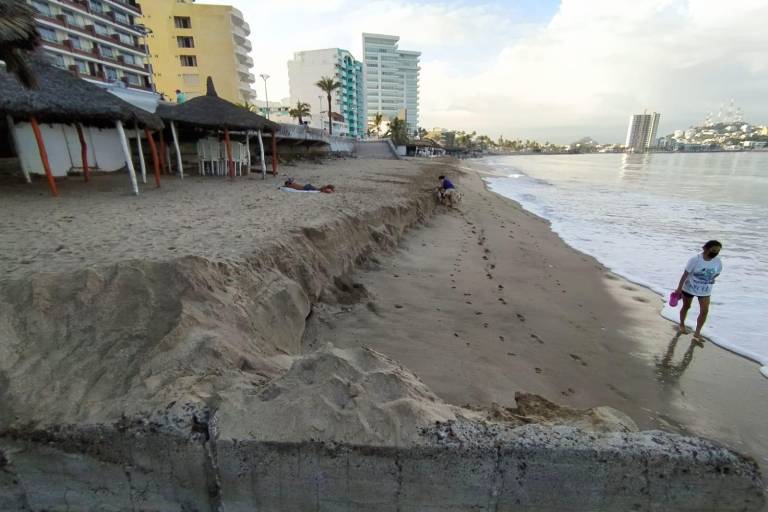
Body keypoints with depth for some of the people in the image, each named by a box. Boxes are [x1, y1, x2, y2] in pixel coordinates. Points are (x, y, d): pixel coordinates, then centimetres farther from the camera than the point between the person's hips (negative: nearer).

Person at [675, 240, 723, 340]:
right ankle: (682, 325, 37)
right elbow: (685, 274, -18)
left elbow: (716, 274, 6)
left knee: (704, 311, -4)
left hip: (705, 291, 3)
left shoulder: (718, 262, -12)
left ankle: (697, 333, 8)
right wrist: (679, 289, -16)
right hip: (689, 288, -3)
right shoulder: (695, 260, -22)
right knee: (686, 307, 16)